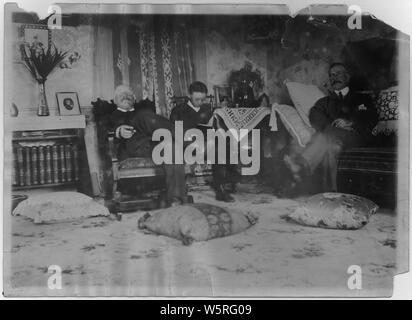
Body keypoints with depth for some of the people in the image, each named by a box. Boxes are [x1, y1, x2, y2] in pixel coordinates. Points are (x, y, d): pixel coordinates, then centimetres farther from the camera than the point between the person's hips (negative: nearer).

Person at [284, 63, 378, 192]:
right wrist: (331, 126, -14)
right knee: (332, 145, -38)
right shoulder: (324, 101, 32)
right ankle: (331, 192, -50)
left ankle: (302, 164, -58)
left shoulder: (362, 98, 27)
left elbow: (372, 118, 8)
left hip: (355, 135, -2)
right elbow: (315, 116, 9)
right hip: (332, 133, 2)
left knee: (327, 136, -36)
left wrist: (350, 122, -12)